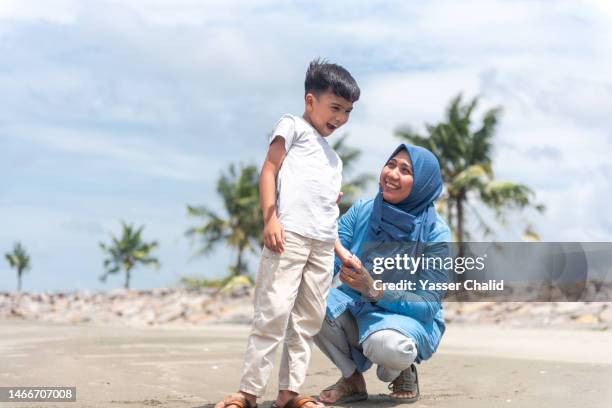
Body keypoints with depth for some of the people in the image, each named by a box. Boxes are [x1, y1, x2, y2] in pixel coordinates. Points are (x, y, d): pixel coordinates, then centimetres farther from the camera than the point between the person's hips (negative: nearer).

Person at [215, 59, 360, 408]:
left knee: (309, 319, 4)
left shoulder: (333, 156, 29)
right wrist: (270, 219, -14)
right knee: (275, 310, -13)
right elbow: (269, 171, -1)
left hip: (324, 242, 8)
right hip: (289, 233, -8)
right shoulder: (294, 126, 9)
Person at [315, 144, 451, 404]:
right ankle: (352, 379, -3)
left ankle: (402, 373, 1)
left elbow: (428, 305, -17)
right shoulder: (362, 212, -4)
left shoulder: (435, 234, -14)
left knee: (386, 344, -39)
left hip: (409, 320, -4)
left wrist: (373, 289, -31)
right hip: (356, 311, 4)